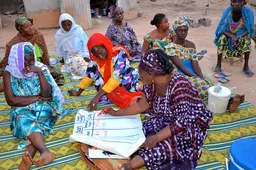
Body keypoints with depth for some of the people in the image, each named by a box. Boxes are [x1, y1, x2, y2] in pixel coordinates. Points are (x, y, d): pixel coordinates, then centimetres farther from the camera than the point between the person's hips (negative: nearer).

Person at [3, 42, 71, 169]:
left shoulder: (40, 68, 0)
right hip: (22, 109, -1)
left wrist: (39, 72, -18)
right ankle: (45, 152, -54)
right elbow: (11, 100, -9)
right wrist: (37, 97, -10)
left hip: (42, 106, 1)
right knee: (25, 122, -35)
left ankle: (29, 154, -47)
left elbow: (46, 94, -8)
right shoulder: (9, 72, -2)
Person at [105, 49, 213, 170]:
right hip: (166, 120, 8)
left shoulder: (178, 86, -30)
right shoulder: (151, 84, -7)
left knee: (159, 145, -29)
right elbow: (142, 105, 6)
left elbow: (182, 121, -29)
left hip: (188, 126, -8)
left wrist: (156, 137, -34)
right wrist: (117, 113, 8)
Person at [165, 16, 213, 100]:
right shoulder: (171, 47, -11)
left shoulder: (191, 45, 8)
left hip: (193, 75, 6)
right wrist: (197, 78, -22)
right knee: (204, 87, -26)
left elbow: (195, 65, 0)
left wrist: (202, 78, -17)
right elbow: (182, 68, -16)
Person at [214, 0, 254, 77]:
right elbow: (221, 30, -21)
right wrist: (232, 36, -38)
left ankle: (246, 66, -18)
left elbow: (249, 30, -16)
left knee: (247, 38, -29)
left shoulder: (249, 12, -22)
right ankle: (218, 65, -21)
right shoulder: (227, 11, -23)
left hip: (242, 36, 0)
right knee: (222, 37, -30)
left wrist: (241, 36, -36)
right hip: (228, 35, 0)